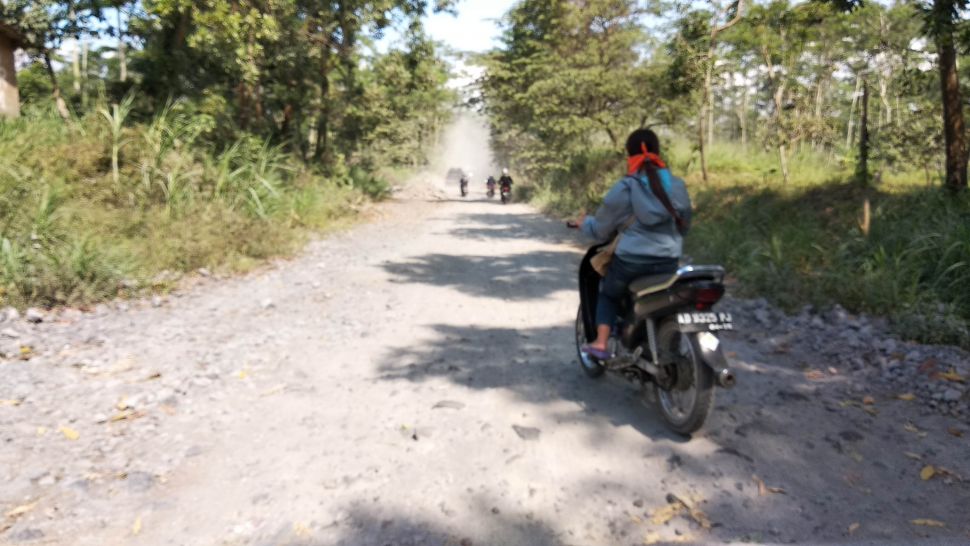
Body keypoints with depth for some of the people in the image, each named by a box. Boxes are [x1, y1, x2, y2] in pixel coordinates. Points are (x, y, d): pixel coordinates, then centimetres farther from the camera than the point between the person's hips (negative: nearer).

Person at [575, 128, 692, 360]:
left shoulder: (623, 188, -8)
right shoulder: (677, 185, 4)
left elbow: (601, 230, 0)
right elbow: (684, 226, 16)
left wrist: (585, 222, 21)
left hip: (631, 261, -3)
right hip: (669, 263, 4)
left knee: (608, 293, 24)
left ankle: (601, 343, 11)